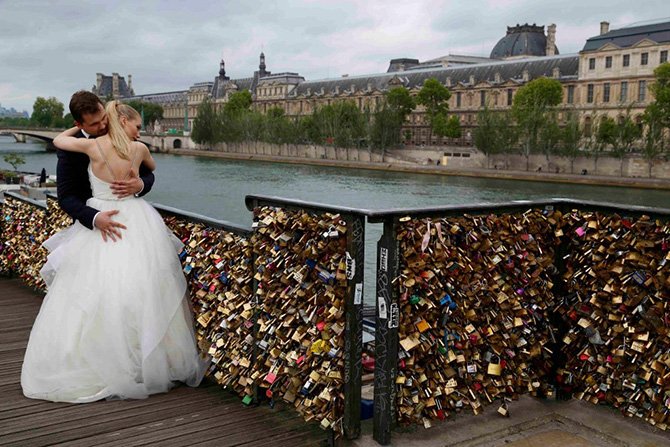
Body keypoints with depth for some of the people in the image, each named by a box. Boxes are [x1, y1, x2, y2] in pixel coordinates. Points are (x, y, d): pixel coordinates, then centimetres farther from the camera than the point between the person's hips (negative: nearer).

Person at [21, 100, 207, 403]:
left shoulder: (93, 146, -5)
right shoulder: (139, 149, 0)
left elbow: (58, 140, 15)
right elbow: (152, 167, 24)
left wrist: (81, 127, 28)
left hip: (99, 224, -1)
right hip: (135, 227, 1)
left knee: (92, 295, 3)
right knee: (140, 297, 6)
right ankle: (145, 364, 14)